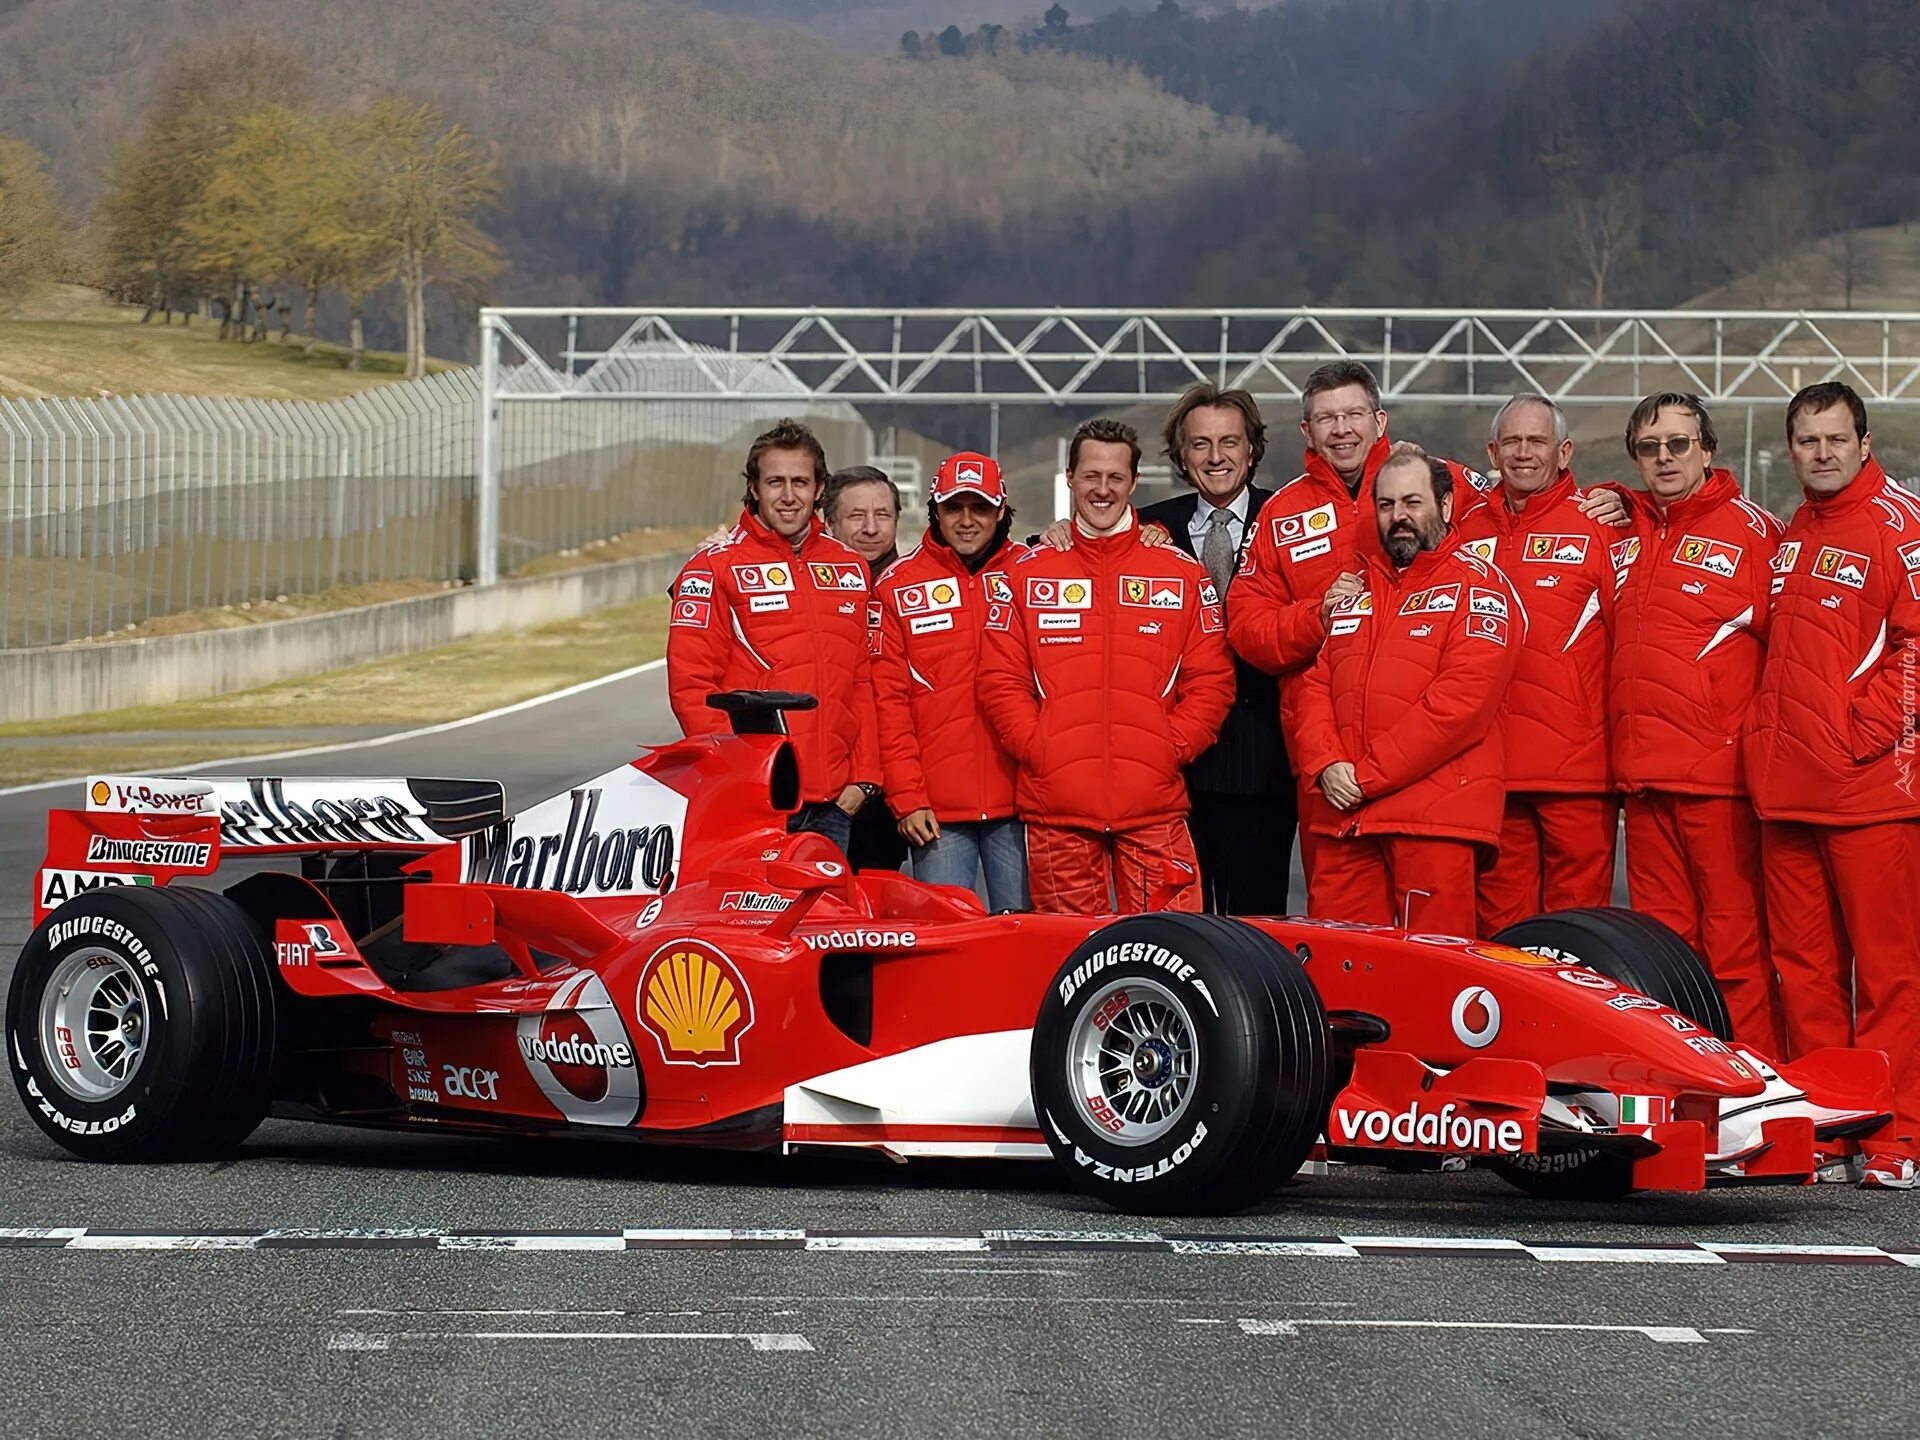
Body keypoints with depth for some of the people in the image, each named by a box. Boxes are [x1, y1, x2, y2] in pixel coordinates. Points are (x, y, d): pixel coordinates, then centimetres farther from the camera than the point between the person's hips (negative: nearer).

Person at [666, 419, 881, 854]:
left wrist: (863, 777, 7)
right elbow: (689, 684, -5)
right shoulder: (715, 567, 1)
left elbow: (864, 683, 18)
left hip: (834, 802, 5)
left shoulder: (850, 569, 17)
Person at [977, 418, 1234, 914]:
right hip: (1055, 806, 0)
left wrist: (1170, 750, -4)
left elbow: (1211, 681, 8)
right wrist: (1038, 748, -6)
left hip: (1155, 804, 0)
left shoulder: (1182, 574, 10)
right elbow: (1000, 681, 6)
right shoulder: (1030, 574, 10)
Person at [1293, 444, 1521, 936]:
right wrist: (1326, 765, -3)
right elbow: (1314, 685, 18)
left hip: (1434, 819, -6)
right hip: (1344, 814, 6)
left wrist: (1368, 775, -13)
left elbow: (1461, 699, -12)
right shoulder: (1354, 590, 21)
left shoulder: (1476, 585, 0)